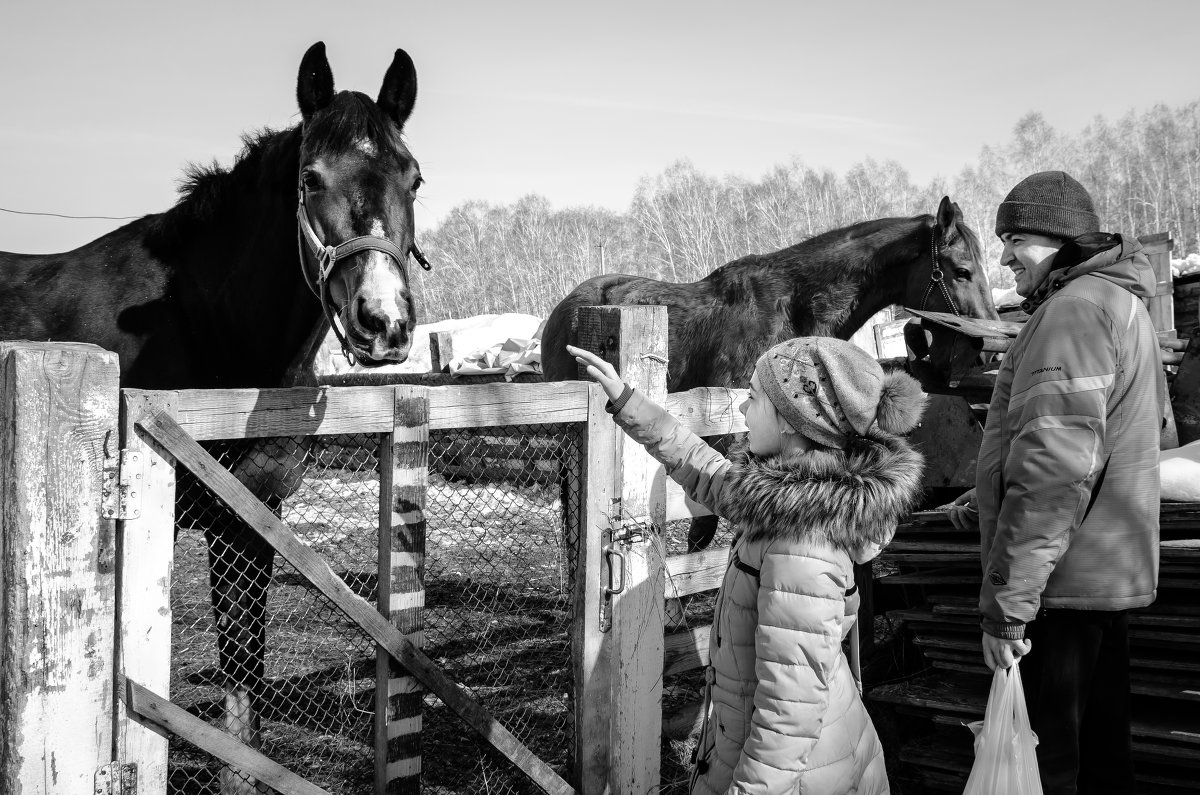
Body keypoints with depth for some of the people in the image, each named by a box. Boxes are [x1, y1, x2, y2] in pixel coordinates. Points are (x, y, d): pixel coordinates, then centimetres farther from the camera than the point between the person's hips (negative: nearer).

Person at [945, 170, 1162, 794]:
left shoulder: (1073, 309, -18)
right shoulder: (1119, 302, 16)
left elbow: (1055, 467, -26)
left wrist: (1005, 602, -24)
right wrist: (989, 501, 20)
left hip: (1064, 583, -10)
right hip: (1113, 577, 10)